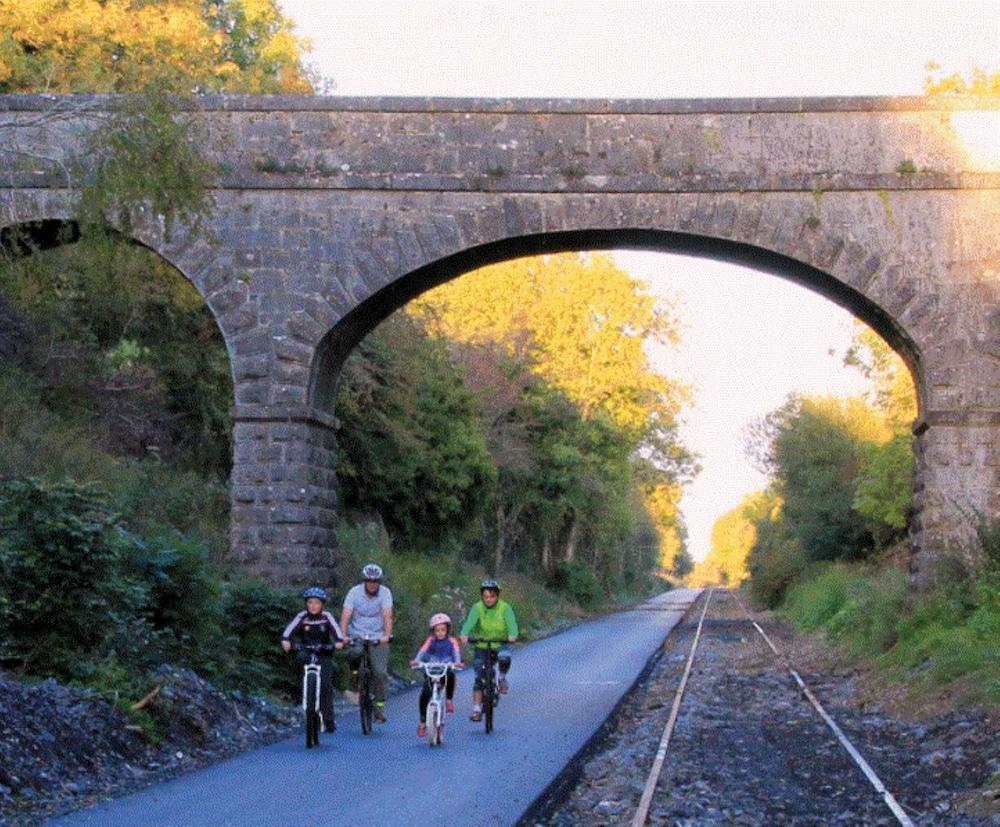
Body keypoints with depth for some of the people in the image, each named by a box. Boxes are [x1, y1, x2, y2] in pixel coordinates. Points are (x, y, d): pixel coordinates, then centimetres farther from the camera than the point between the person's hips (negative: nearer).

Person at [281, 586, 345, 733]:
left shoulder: (326, 617, -6)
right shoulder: (302, 617, -6)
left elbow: (336, 629, -20)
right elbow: (290, 628, -21)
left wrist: (339, 641, -40)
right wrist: (285, 640, -41)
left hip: (324, 654, -1)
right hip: (307, 653, 1)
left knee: (326, 685, -12)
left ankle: (328, 719, -6)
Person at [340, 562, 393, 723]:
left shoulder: (385, 593, -9)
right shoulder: (354, 592, -9)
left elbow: (387, 616, -20)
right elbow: (345, 616, -17)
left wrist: (386, 635, -37)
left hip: (378, 636, 0)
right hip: (357, 635, 0)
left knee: (380, 671, -12)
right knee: (355, 653, -34)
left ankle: (379, 705, 3)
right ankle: (355, 675, -5)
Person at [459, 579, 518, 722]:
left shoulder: (505, 608, -10)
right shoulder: (477, 608, -11)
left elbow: (511, 622, -25)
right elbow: (470, 621, -27)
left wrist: (512, 635, -48)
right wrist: (464, 634, -48)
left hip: (500, 644, -1)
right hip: (481, 646, 1)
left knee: (504, 658, -34)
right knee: (479, 677, -8)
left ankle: (502, 678, -3)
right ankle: (477, 709, 0)